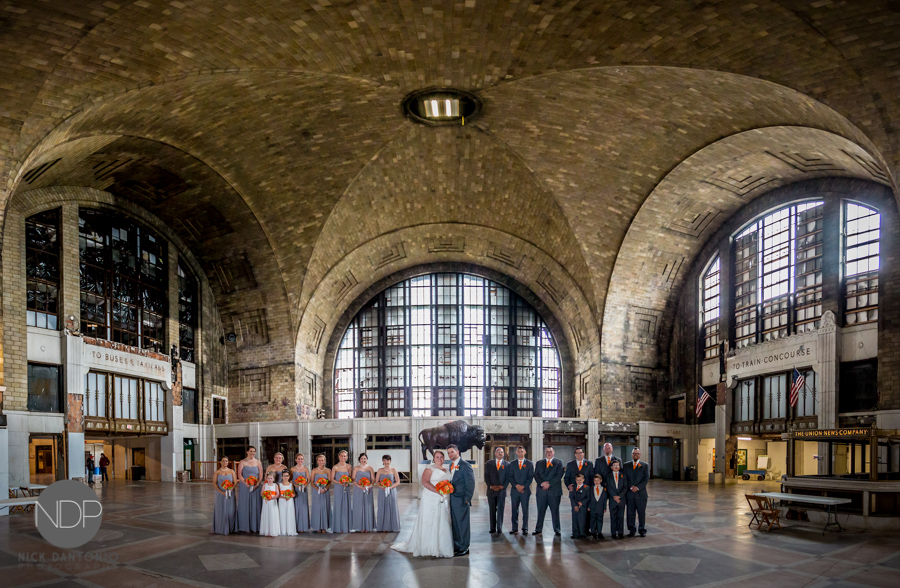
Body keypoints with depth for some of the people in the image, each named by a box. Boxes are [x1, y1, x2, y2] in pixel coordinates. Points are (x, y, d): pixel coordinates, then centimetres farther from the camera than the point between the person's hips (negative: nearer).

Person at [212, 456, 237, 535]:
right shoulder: (217, 472, 4)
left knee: (231, 510, 0)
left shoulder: (231, 471, 8)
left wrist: (230, 490, -17)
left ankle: (231, 528, 8)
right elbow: (214, 484, -4)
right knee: (221, 510, -2)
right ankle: (221, 529, 4)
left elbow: (235, 482, 2)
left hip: (230, 494, 1)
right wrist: (221, 492, -17)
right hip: (220, 495, -1)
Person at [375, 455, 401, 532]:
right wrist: (382, 487, -13)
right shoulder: (380, 470, 7)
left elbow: (398, 482, 0)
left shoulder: (393, 470, 3)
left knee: (392, 508, -1)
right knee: (382, 508, 1)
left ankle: (391, 527, 6)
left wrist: (390, 487, -14)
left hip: (391, 492, -1)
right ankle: (383, 528, 7)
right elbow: (376, 482, 6)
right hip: (382, 492, 1)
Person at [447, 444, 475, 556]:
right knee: (454, 524, 13)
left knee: (462, 524, 0)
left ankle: (464, 548, 9)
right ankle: (456, 546, 23)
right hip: (452, 500, 8)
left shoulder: (465, 465, -10)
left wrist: (467, 499, -15)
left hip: (461, 500, -8)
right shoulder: (451, 465, 14)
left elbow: (470, 483, -12)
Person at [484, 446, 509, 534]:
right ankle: (493, 529, 7)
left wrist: (502, 486, -8)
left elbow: (508, 477, 4)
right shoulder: (489, 463, 9)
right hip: (491, 490, 1)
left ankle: (499, 529, 1)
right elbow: (486, 476, 5)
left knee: (500, 509, -3)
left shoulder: (507, 464, 8)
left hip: (502, 490, -1)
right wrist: (491, 486, -7)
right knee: (492, 510, 3)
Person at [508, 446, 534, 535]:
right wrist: (516, 485, -9)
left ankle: (525, 528, 6)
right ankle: (515, 529, 6)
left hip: (525, 490, -2)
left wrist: (523, 486, -10)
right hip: (514, 490, 2)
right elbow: (510, 476, 6)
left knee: (525, 509, 0)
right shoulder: (512, 464, 11)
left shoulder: (529, 463, 6)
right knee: (514, 510, 2)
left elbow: (531, 477, 1)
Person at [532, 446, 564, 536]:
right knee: (540, 511, 4)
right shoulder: (539, 463, 15)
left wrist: (549, 484, -12)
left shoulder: (558, 463, 7)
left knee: (555, 511, 1)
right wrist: (542, 483, -13)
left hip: (554, 490, -2)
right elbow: (536, 475, 5)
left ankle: (557, 529, 7)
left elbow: (559, 476, -4)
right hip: (541, 491, 2)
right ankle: (538, 529, 10)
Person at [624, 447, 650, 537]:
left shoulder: (645, 465, 5)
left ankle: (642, 530, 13)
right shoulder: (626, 465, 10)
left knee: (642, 513, 3)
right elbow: (625, 478, 5)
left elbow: (646, 478, -3)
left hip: (641, 493, -1)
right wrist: (631, 487, -10)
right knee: (630, 513, 3)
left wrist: (637, 487, -12)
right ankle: (631, 530, 11)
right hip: (630, 493, 1)